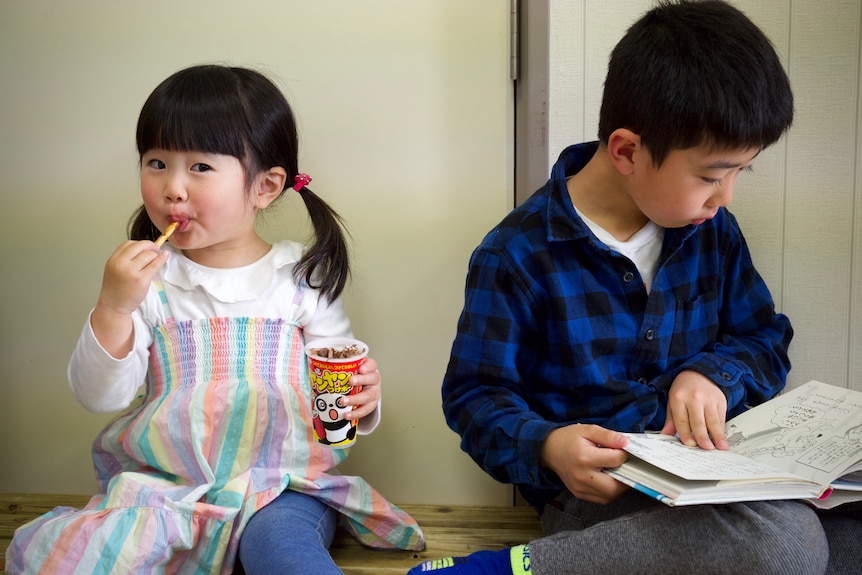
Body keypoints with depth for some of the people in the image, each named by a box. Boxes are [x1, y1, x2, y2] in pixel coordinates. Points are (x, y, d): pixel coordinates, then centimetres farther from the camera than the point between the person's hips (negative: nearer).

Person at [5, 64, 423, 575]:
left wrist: (361, 399, -16)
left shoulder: (302, 277, 2)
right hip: (162, 484, 2)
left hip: (282, 481, -1)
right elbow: (101, 397, -2)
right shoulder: (147, 278, 3)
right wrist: (113, 309, -18)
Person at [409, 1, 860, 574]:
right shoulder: (517, 255, -9)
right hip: (592, 481, -7)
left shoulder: (712, 231, 7)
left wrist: (714, 373, -6)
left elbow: (765, 337, 17)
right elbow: (476, 394, -4)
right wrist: (545, 446, -25)